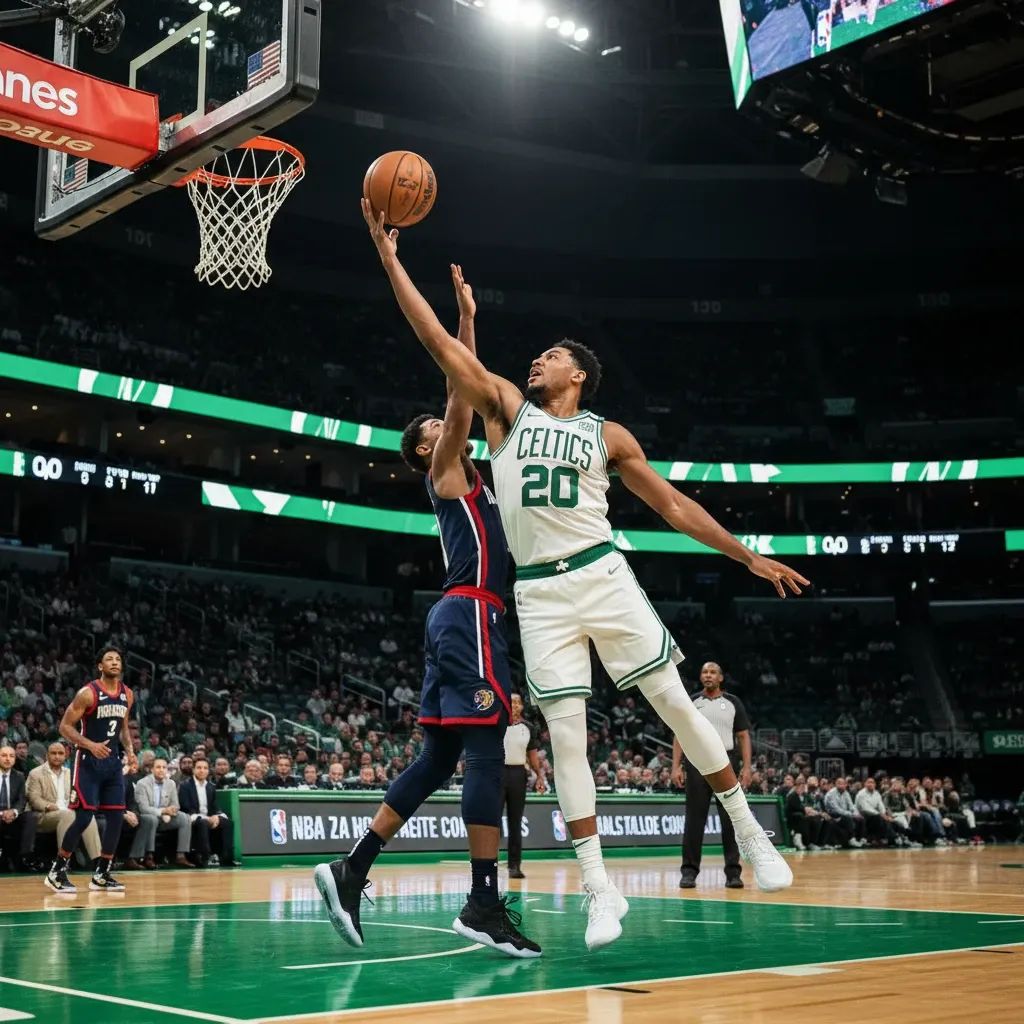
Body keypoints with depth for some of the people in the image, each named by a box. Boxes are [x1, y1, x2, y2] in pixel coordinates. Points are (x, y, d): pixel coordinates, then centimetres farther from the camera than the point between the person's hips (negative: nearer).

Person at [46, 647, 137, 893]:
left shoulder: (127, 695, 7)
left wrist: (129, 751, 3)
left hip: (113, 761, 6)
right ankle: (56, 872, 4)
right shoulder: (88, 693, -13)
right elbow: (65, 726, -11)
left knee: (116, 817, 2)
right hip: (88, 762, -6)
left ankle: (101, 875, 12)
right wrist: (90, 745, -24)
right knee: (84, 817, -10)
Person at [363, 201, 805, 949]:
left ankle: (749, 832, 15)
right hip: (540, 592, 1)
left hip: (603, 576, 0)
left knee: (676, 702, -1)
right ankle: (600, 890, 1)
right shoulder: (508, 408, 9)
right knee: (566, 732, -4)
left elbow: (672, 504, 12)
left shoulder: (607, 434, 8)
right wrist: (390, 259, -2)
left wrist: (749, 556, 9)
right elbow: (440, 342, 3)